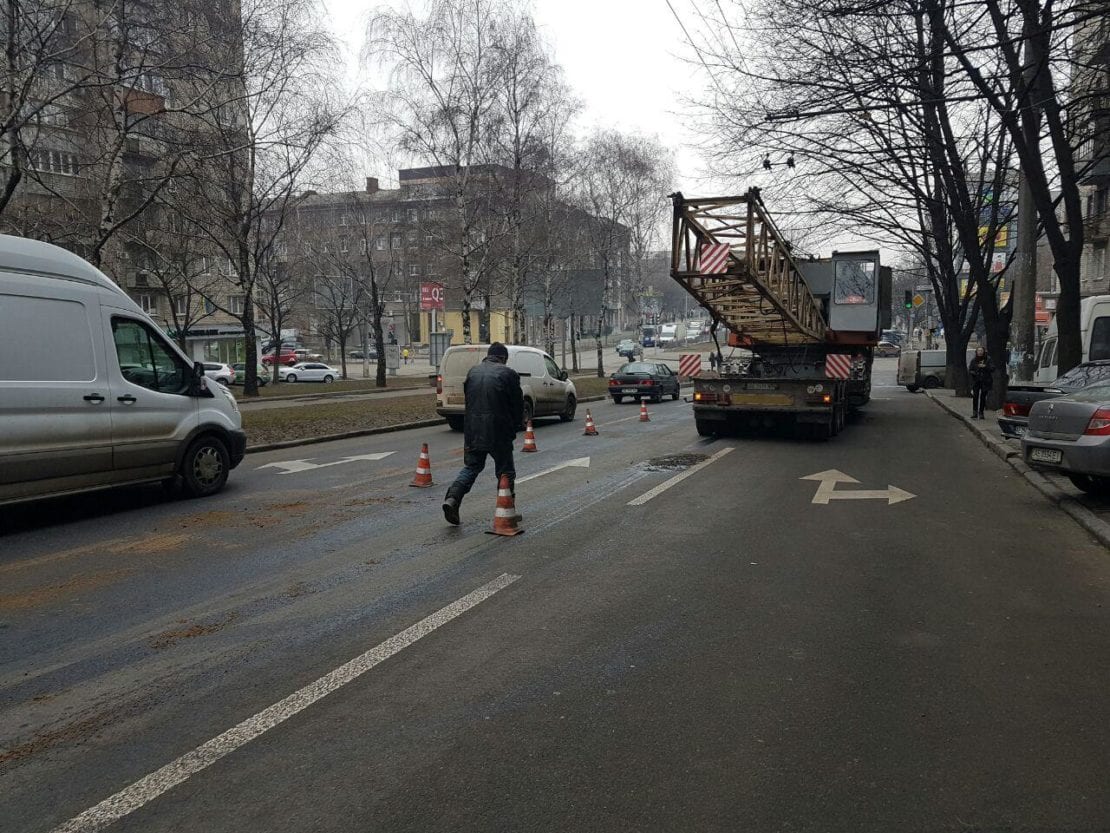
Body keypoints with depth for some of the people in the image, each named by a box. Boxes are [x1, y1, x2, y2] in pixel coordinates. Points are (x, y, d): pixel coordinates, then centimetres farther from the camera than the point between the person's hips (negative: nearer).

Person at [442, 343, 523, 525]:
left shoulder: (473, 371, 9)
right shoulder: (508, 374, -6)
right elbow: (518, 404, -2)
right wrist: (517, 426, 12)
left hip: (473, 430, 4)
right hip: (498, 432, -4)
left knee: (471, 467, 15)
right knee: (505, 471, 9)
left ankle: (452, 498, -4)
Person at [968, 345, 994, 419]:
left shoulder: (988, 359, 0)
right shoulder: (974, 360, 6)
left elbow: (992, 368, -7)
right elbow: (969, 370, 8)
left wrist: (985, 366, -22)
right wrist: (972, 372, -14)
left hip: (985, 381, -1)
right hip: (976, 381, 1)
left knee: (983, 397, -1)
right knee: (975, 396, -9)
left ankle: (981, 413, 7)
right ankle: (974, 412, -4)